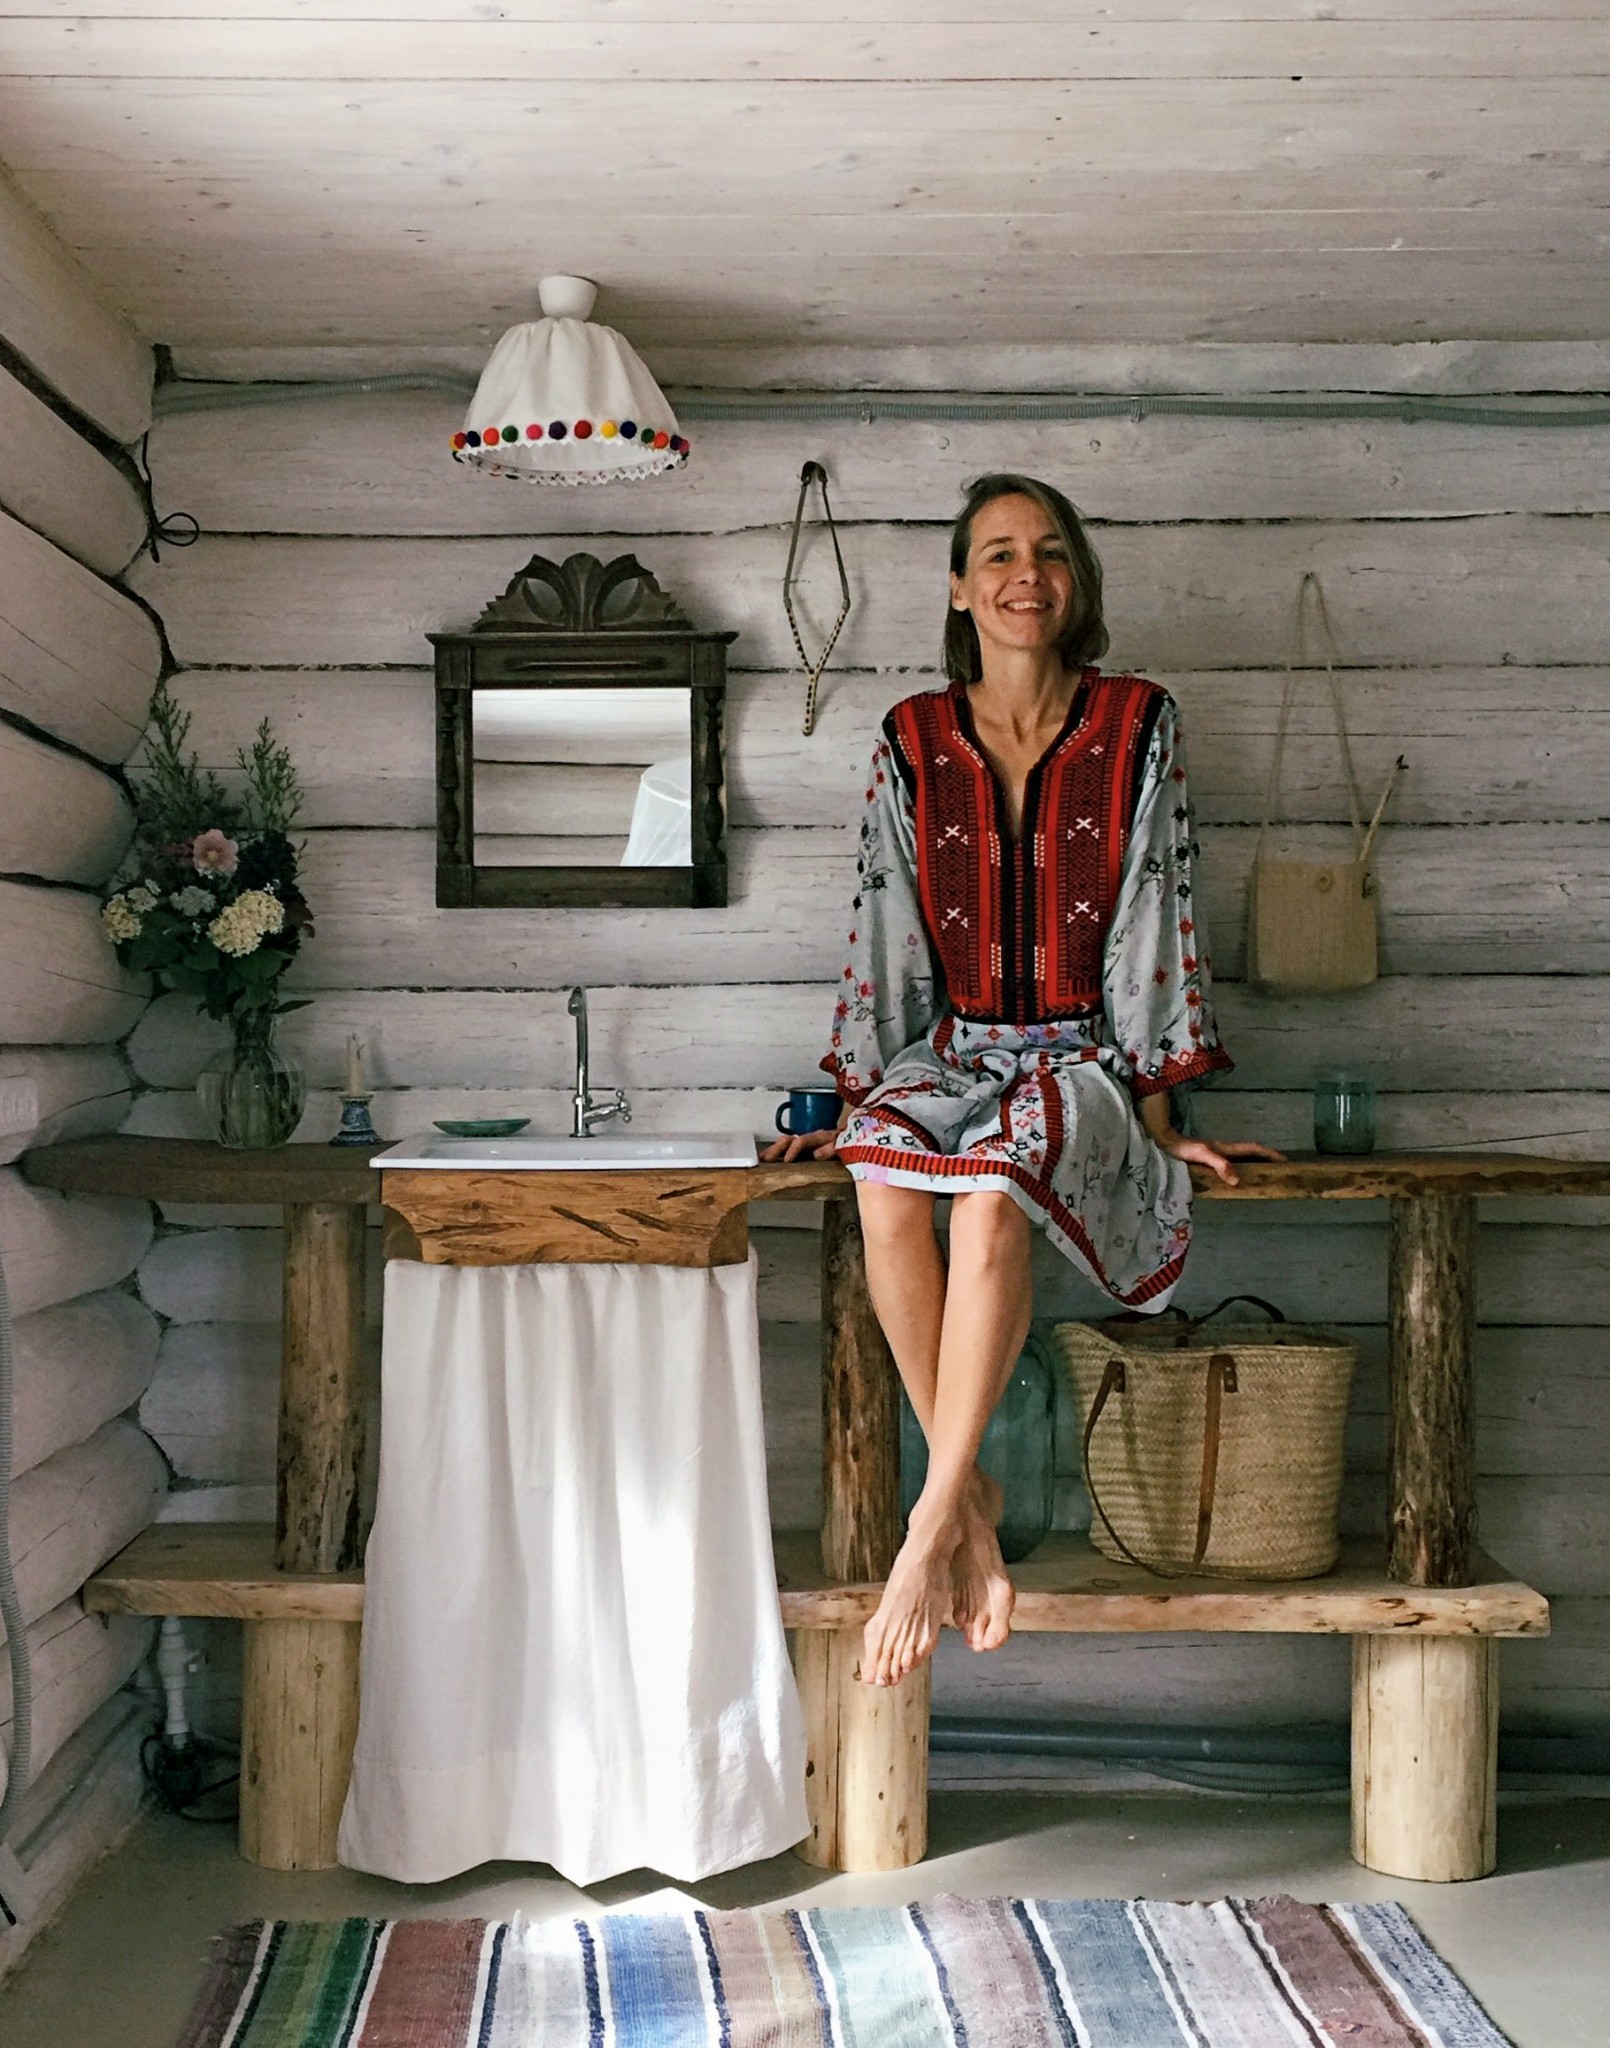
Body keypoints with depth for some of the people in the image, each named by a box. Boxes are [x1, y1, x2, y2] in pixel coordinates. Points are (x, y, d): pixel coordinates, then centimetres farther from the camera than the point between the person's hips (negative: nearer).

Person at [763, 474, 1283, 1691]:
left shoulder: (1138, 726, 2)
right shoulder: (913, 742, 7)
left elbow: (1156, 919, -1)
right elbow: (887, 926, 8)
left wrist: (1158, 1119, -4)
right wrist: (855, 1100, 3)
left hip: (1083, 1057, -2)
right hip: (951, 1049, 2)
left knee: (993, 1194, -36)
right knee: (884, 1181, -33)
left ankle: (931, 1529, -33)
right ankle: (972, 1498, -23)